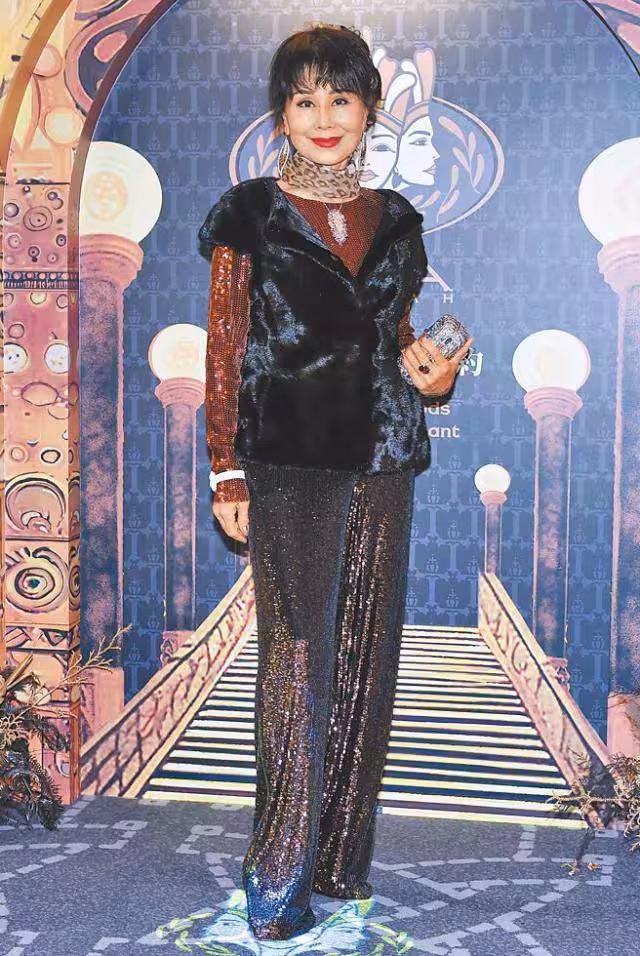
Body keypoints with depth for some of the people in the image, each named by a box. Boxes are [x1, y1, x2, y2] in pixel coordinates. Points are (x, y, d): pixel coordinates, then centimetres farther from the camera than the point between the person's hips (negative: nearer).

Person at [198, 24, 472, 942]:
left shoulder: (395, 220, 14)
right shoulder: (250, 213, 1)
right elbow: (224, 352, -1)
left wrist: (430, 375, -1)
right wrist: (228, 475, -7)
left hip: (383, 461, 5)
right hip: (290, 464, -4)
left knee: (367, 653, 7)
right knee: (299, 657, -6)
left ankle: (341, 855, 21)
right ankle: (279, 880, 6)